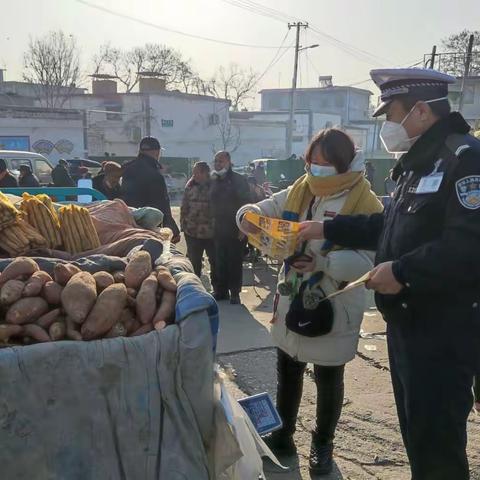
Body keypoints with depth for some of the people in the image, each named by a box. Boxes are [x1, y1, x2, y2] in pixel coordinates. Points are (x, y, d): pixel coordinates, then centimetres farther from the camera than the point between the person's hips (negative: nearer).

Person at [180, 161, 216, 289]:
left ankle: (217, 288, 23)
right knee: (194, 263, 11)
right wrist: (183, 225, 0)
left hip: (211, 232, -2)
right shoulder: (190, 187, 3)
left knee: (215, 261, 8)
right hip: (192, 232, 2)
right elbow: (184, 208, 6)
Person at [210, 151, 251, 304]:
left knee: (235, 262, 0)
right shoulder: (214, 181, 12)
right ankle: (221, 290, 18)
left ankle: (234, 293, 8)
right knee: (220, 262, 8)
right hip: (219, 229, 5)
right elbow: (213, 204, 15)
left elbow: (246, 205, -10)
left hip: (235, 229, -5)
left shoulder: (239, 180, -5)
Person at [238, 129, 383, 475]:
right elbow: (258, 210, 5)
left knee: (328, 380, 14)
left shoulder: (365, 204, -14)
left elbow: (368, 262, -23)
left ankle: (323, 445, 37)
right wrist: (248, 216, -18)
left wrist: (322, 262, -36)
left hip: (333, 309, -4)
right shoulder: (298, 192, 1)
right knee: (288, 372, 19)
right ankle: (283, 435, 40)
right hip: (292, 303, 5)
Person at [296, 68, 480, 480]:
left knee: (436, 440, 2)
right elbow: (393, 226, 23)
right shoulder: (418, 163, 15)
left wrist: (403, 271, -24)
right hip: (409, 322, 10)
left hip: (445, 331, -10)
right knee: (415, 429, 22)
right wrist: (328, 229, 19)